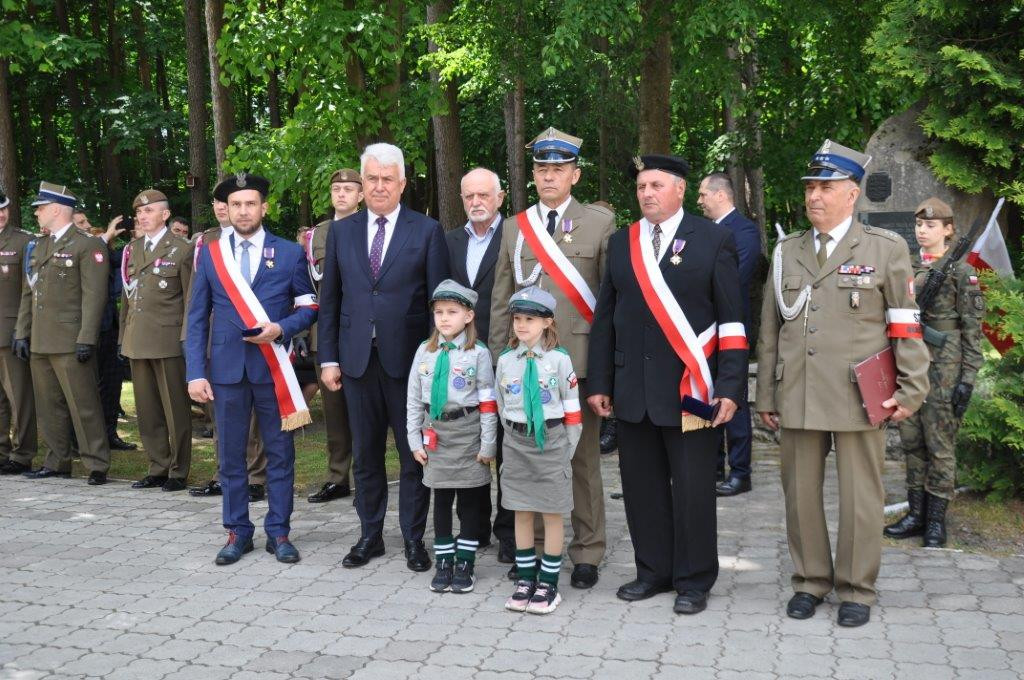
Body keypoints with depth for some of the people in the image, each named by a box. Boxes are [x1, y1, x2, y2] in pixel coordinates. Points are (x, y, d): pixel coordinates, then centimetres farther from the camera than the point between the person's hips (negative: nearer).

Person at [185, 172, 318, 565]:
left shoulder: (289, 252, 3)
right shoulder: (209, 253, 6)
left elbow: (309, 306, 7)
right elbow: (197, 318, 5)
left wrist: (281, 329, -12)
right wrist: (196, 372, -3)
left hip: (273, 367, -1)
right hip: (226, 367, 1)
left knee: (280, 453, 4)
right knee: (231, 455, 7)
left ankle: (278, 532, 15)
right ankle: (237, 532, 18)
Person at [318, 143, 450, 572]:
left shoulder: (427, 231, 0)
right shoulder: (341, 231, 9)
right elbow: (330, 300, 10)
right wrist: (328, 357, 4)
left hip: (408, 358, -3)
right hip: (357, 359, 3)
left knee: (414, 455, 6)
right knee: (365, 454, 11)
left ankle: (414, 539, 18)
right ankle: (370, 536, 24)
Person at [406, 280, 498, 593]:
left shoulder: (478, 353, -7)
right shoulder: (425, 351, 3)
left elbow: (488, 402, -7)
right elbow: (413, 399, 6)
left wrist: (488, 444, -8)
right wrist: (415, 441, 4)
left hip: (467, 432, -3)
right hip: (435, 433, 3)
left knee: (470, 500, 6)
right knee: (441, 499, 10)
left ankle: (465, 564, 16)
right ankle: (443, 563, 19)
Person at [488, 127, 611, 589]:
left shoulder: (600, 223, 4)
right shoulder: (513, 228, 12)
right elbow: (500, 302, 12)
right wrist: (498, 359, 7)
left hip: (579, 358, -2)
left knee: (584, 459, 5)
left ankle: (587, 554, 15)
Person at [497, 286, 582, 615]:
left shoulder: (559, 359, -7)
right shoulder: (505, 360, 3)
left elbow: (572, 407, -3)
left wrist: (568, 449, -3)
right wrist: (514, 438, 11)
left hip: (551, 441, -3)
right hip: (516, 444, 3)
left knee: (552, 514, 3)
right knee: (521, 513, 9)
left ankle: (548, 583, 11)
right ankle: (525, 580, 20)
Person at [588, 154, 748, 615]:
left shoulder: (713, 240, 0)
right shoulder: (621, 243, 11)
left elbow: (732, 319, -3)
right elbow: (605, 318, 12)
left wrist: (730, 387, -10)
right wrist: (600, 383, 7)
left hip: (690, 388, -4)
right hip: (632, 389, 4)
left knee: (692, 488, 3)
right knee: (641, 486, 10)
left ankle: (694, 581, 17)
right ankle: (653, 571, 25)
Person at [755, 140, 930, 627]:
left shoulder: (886, 249, 2)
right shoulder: (786, 252, 11)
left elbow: (907, 327, 2)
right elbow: (769, 330, 12)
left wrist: (911, 391, -2)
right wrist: (766, 396, 10)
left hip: (858, 398, -3)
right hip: (797, 398, 3)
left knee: (860, 496, 4)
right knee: (800, 493, 8)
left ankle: (856, 589, 19)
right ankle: (810, 581, 24)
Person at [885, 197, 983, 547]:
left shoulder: (961, 271, -5)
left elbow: (972, 329, -7)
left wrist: (968, 377, -12)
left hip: (943, 368, -6)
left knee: (940, 445, 1)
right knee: (912, 442, 10)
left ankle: (936, 520, 9)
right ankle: (916, 514, 20)